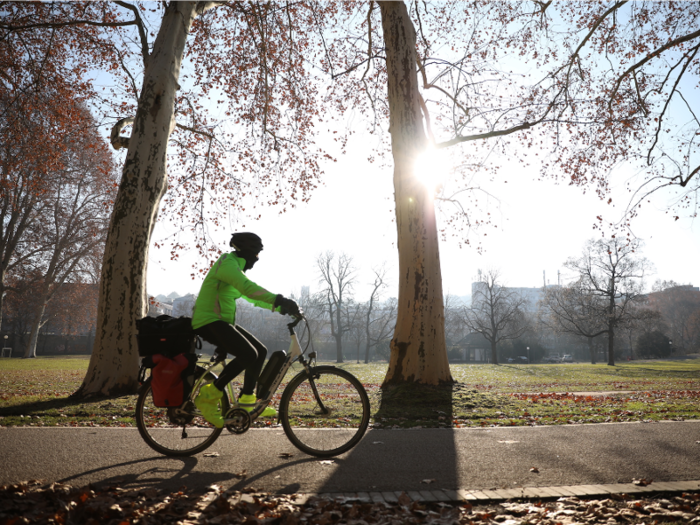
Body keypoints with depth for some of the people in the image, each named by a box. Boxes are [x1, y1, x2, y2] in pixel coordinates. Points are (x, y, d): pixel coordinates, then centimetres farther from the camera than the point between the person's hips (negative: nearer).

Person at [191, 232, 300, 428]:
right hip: (209, 322, -10)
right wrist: (279, 299, -38)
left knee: (260, 351, 5)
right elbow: (249, 289, -31)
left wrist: (282, 307, 13)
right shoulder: (228, 264, -13)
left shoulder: (236, 268, 20)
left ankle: (247, 401, 9)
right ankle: (209, 396, -8)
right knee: (248, 355, -22)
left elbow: (254, 297, 23)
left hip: (222, 322, 10)